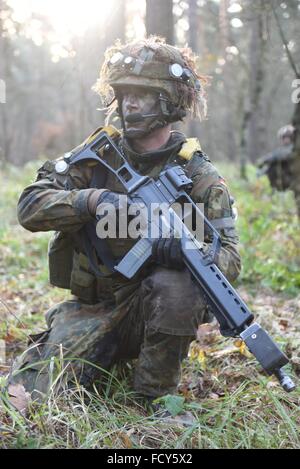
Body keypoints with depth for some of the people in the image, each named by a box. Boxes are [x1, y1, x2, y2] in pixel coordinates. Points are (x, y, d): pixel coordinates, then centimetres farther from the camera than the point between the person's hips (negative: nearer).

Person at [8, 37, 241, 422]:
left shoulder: (199, 176, -6)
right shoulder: (97, 156, -1)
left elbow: (229, 258, -13)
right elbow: (30, 206, -9)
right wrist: (92, 199, -27)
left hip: (156, 305, -1)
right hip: (92, 307, 2)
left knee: (175, 284, -35)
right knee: (36, 392, -15)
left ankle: (157, 395, -12)